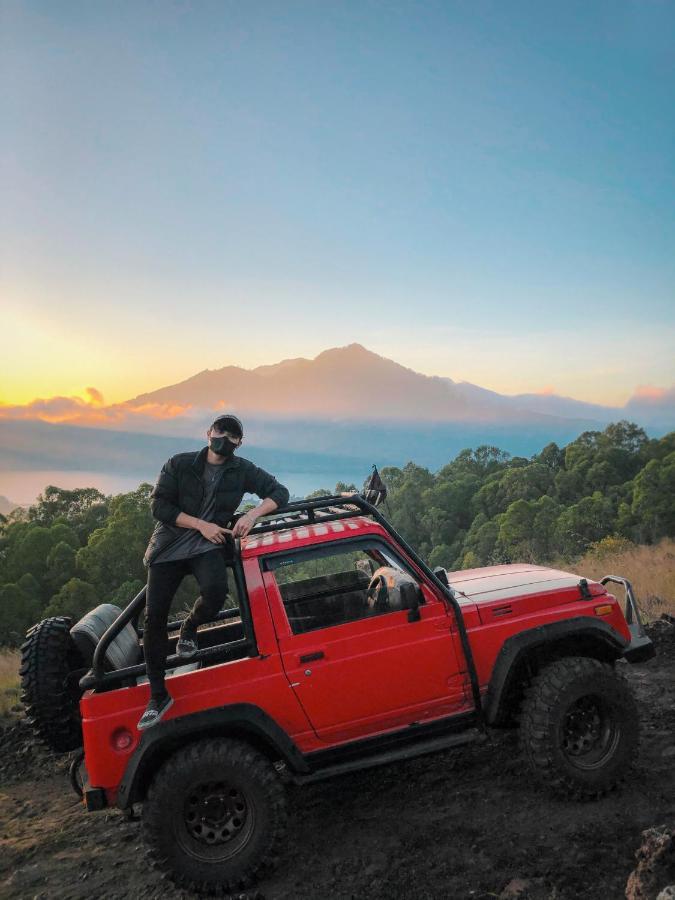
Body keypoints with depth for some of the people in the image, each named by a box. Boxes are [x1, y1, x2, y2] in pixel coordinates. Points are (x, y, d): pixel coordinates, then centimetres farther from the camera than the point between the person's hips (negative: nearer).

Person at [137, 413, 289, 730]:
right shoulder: (179, 464, 0)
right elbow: (159, 506, -5)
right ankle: (158, 696, 7)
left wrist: (253, 514, -18)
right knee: (154, 616, -8)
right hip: (169, 545, 1)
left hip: (209, 545, -1)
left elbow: (279, 492, 0)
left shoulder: (242, 470, 2)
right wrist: (200, 524, -14)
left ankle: (188, 630, 4)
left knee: (215, 592, -32)